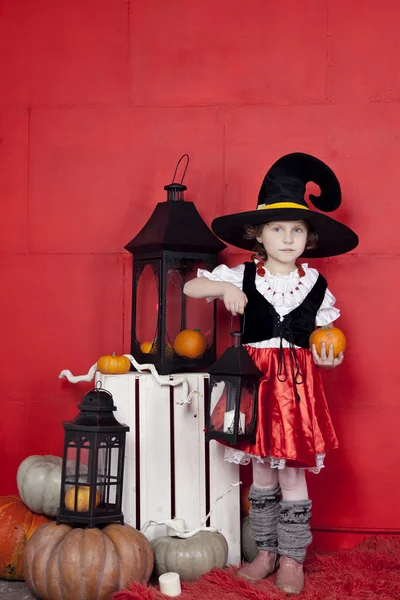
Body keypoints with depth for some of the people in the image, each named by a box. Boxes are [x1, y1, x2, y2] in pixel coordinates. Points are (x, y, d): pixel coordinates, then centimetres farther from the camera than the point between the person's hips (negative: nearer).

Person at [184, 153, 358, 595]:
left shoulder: (315, 284, 3)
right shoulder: (241, 277, 1)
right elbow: (190, 287, 3)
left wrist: (328, 357, -13)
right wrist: (223, 288, -15)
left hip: (297, 383, -1)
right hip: (256, 380, 1)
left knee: (292, 474, 2)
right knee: (262, 472, 10)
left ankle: (292, 559, 16)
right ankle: (265, 551, 25)